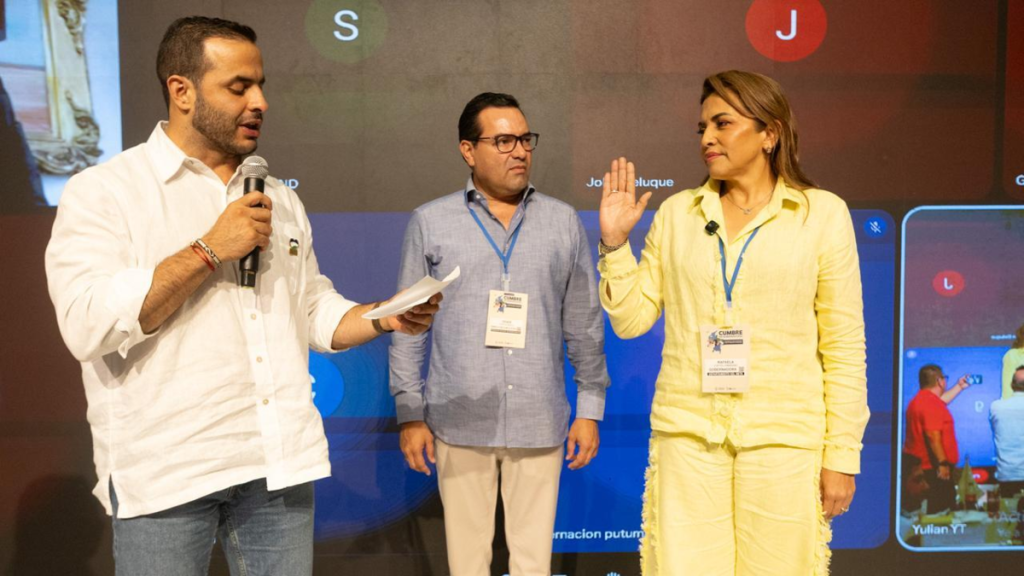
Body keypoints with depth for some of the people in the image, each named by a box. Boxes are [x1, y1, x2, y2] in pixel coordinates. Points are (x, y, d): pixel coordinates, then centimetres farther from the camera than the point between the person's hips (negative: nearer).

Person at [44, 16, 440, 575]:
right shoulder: (102, 191, -4)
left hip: (281, 462, 5)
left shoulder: (279, 199, 14)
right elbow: (88, 326, -17)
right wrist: (209, 250, -16)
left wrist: (383, 318, -1)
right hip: (164, 475, -4)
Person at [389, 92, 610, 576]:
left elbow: (585, 326, 7)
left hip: (540, 424, 1)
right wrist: (410, 413, 0)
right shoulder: (430, 222, 1)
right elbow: (407, 328, 3)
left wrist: (590, 408, 5)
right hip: (459, 423, -1)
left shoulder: (564, 222, 5)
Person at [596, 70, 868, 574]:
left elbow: (844, 345, 1)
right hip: (686, 433, 2)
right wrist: (614, 241, -2)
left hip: (783, 437, -1)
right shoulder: (677, 212, 8)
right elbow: (630, 319, 9)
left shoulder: (823, 213, 2)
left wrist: (842, 456, -1)